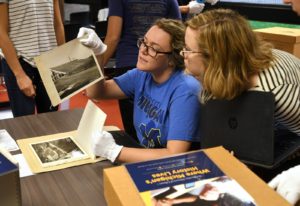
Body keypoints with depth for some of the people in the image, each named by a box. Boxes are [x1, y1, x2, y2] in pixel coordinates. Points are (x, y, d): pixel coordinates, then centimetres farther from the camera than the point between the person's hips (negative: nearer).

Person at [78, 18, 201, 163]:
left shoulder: (185, 92, -23)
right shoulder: (142, 75, -2)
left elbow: (175, 156, -28)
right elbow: (95, 93, 2)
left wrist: (114, 151, -26)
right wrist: (96, 52, -14)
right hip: (144, 158, 6)